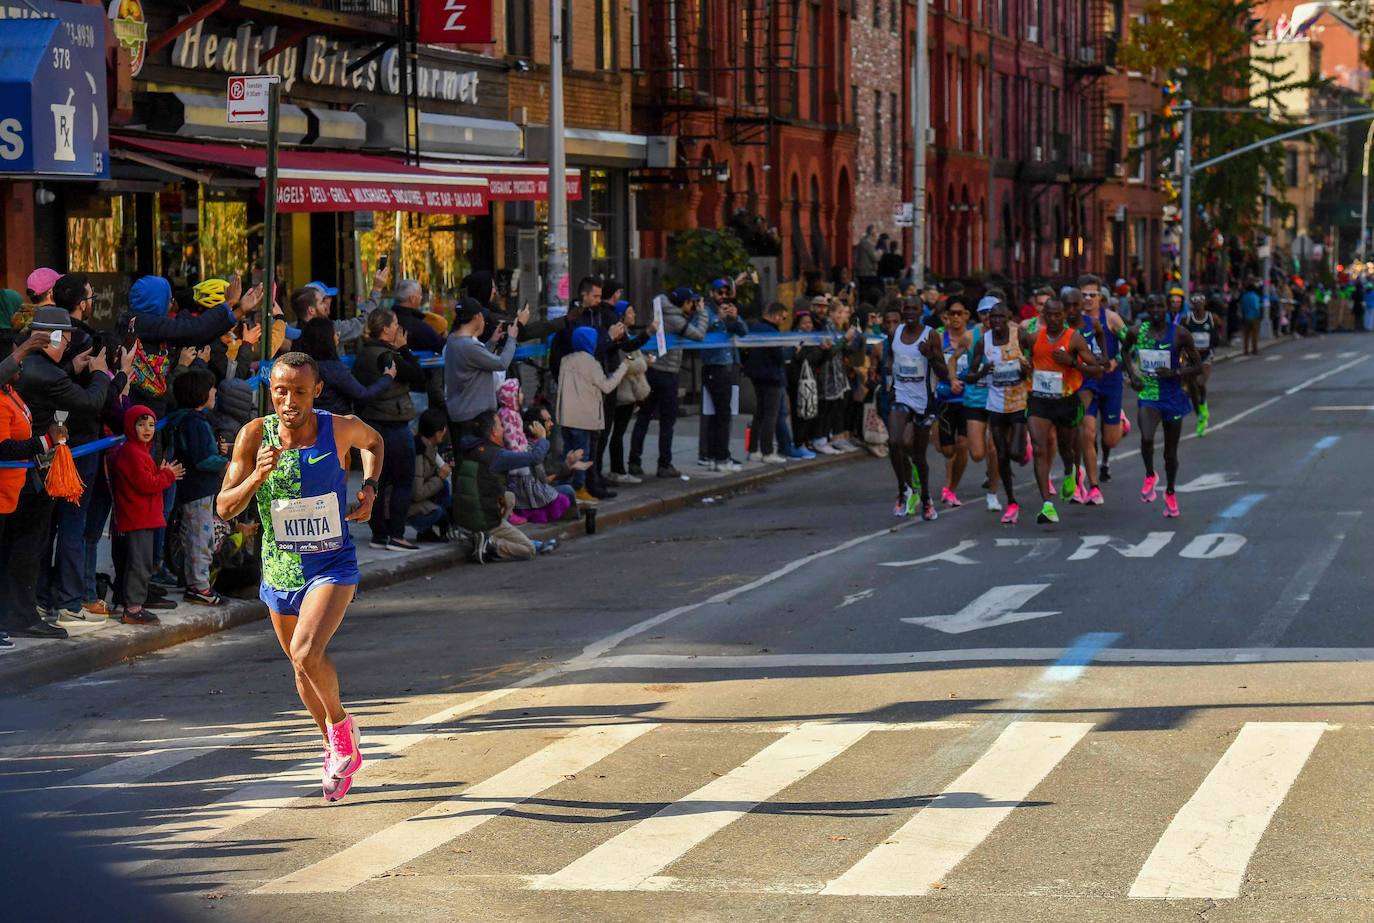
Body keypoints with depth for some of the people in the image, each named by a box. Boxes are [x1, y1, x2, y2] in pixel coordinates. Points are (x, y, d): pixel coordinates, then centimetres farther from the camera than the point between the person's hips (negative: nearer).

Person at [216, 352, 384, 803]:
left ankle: (341, 724, 3)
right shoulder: (254, 436, -12)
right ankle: (337, 748, 41)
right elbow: (224, 508, -11)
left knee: (306, 654, -25)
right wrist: (257, 477, -29)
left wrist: (369, 488, -2)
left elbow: (373, 440, 13)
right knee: (302, 666, 17)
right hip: (280, 568, 3)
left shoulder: (341, 429, -13)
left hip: (333, 566, -3)